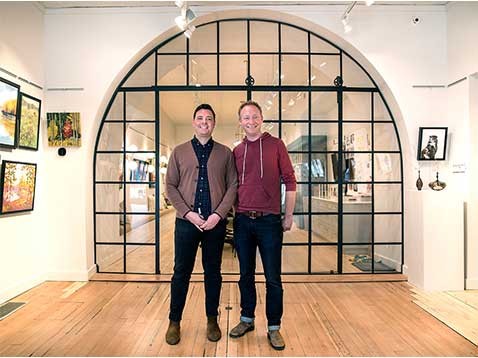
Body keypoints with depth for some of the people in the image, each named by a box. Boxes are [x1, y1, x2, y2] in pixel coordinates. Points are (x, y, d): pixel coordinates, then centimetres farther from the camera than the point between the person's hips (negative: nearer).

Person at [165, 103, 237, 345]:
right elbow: (170, 186, 2)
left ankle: (212, 320, 30)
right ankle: (174, 322, 28)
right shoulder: (179, 152, 6)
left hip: (216, 222, 0)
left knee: (213, 272, 13)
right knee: (181, 272, 9)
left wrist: (218, 214, -11)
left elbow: (232, 186, 0)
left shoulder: (225, 153, 5)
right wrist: (188, 213, -10)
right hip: (186, 221, 0)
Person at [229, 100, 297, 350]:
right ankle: (247, 319, 36)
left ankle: (273, 328, 26)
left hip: (269, 220, -3)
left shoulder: (276, 145, 1)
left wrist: (289, 216, -2)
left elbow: (290, 181, 0)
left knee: (273, 278, 7)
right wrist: (230, 212, 9)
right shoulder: (236, 151, 9)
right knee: (246, 275, 16)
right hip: (242, 220, 3)